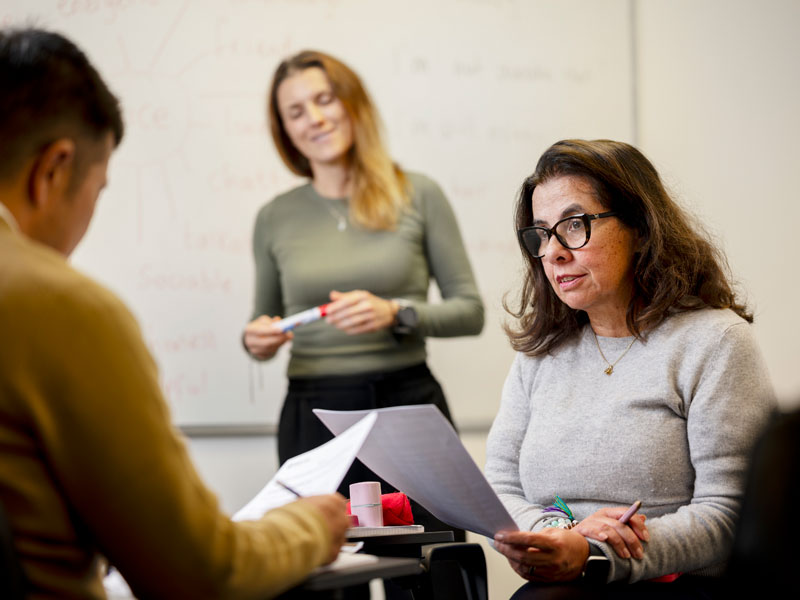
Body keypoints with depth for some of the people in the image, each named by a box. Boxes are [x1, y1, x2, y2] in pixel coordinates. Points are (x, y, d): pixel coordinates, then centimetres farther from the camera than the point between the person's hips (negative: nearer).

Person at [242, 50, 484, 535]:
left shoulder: (417, 196, 2)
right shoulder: (275, 218, 8)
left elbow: (471, 312, 2)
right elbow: (265, 320, 19)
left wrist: (394, 313, -14)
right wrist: (258, 340, -4)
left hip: (409, 406, -1)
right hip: (312, 418, 1)